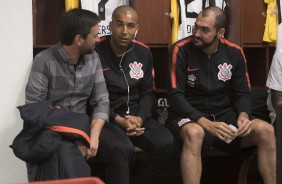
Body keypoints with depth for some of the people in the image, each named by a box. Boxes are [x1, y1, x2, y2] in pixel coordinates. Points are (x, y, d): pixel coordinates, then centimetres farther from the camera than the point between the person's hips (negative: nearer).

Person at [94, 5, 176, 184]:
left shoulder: (144, 53, 8)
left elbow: (147, 93, 12)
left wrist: (140, 118, -8)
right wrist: (118, 120, -16)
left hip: (136, 116, 5)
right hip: (107, 118, -5)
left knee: (167, 143, -20)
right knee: (123, 149, -36)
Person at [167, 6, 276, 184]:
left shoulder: (234, 53, 0)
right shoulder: (181, 50, -12)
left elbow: (243, 93, 6)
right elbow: (175, 96, -15)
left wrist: (244, 115, -18)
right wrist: (205, 123, -28)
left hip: (223, 114, 4)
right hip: (189, 116, -4)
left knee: (266, 130, -20)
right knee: (194, 133, -40)